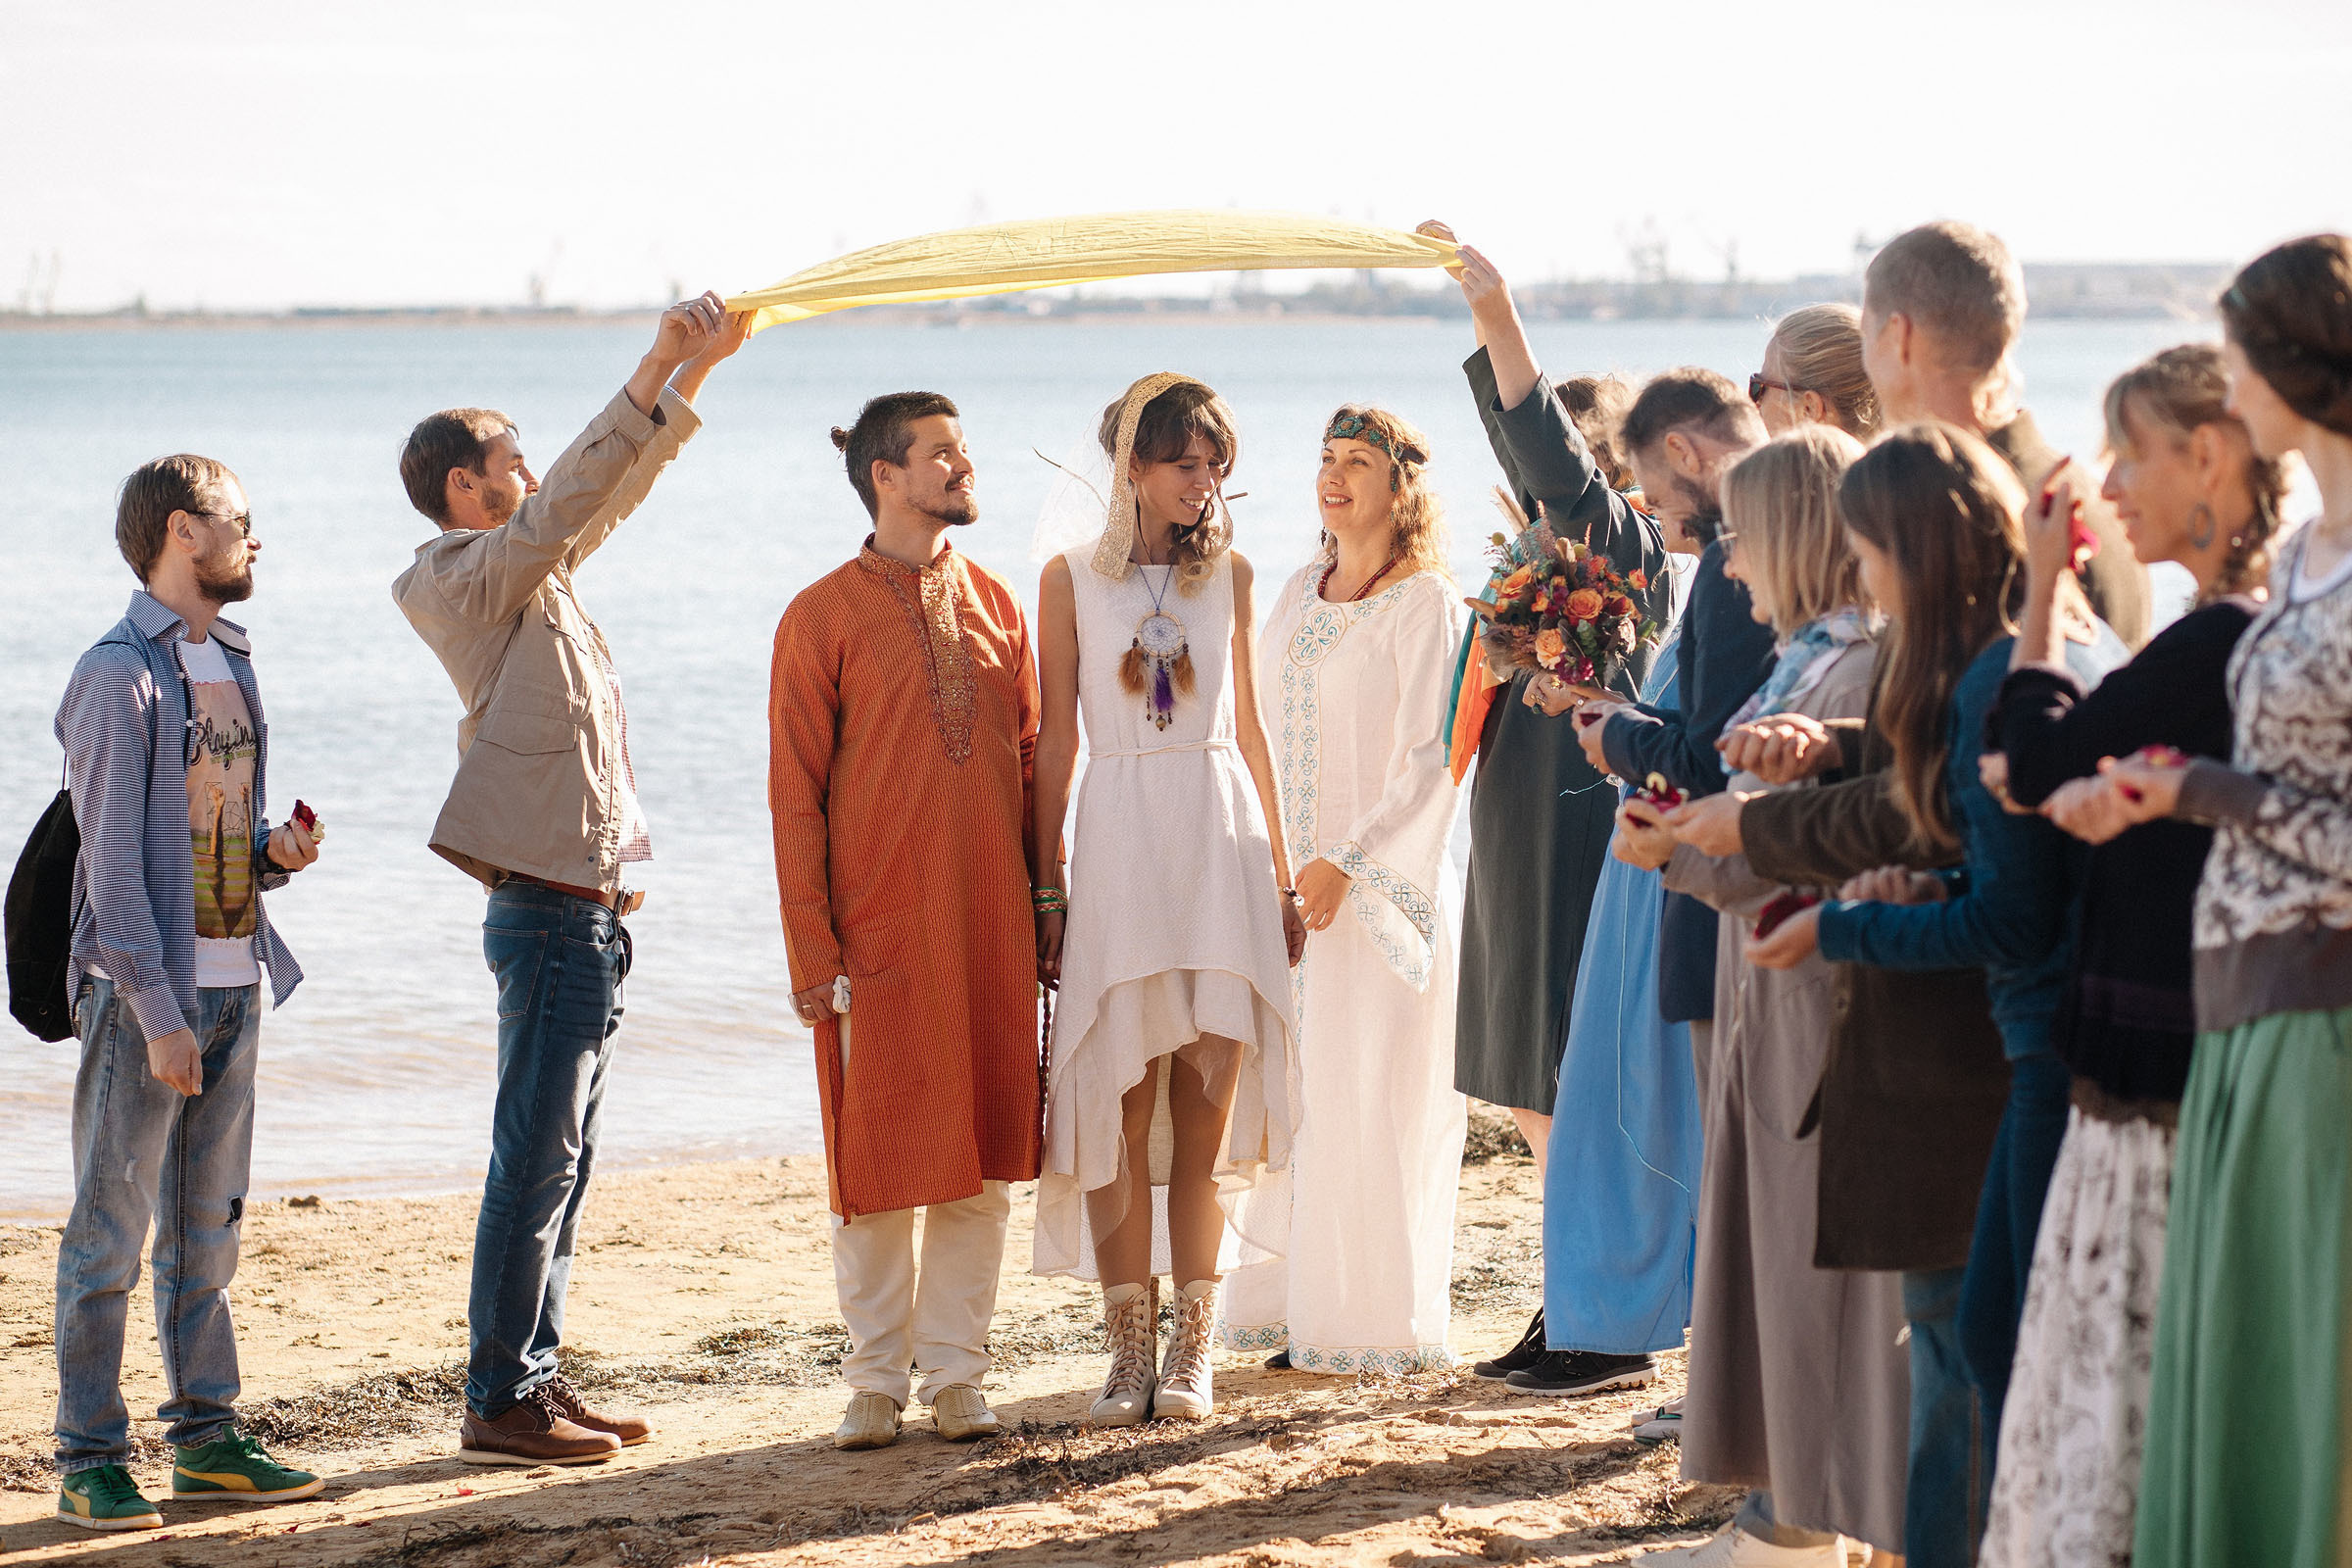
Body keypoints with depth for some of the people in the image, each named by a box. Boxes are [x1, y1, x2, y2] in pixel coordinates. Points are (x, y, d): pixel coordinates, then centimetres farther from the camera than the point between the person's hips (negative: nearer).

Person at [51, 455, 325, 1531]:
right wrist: (159, 1015, -19)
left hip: (233, 985, 8)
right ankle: (91, 1462, 1)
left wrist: (277, 853, 0)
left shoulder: (230, 666, 15)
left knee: (207, 1228, 12)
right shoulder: (119, 675, -11)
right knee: (111, 1230, -3)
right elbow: (114, 862, -15)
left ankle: (206, 1438, 18)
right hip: (143, 993, -8)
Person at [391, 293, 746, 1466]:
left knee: (559, 1163, 12)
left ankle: (536, 1379, 18)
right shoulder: (471, 579, -10)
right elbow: (575, 495, -23)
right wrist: (655, 372, -23)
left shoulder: (530, 575, 16)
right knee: (534, 1162, -7)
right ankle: (498, 1404, -3)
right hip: (549, 914, -10)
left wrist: (695, 370, 15)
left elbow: (615, 491, 22)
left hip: (581, 914, 10)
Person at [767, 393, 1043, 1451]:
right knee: (878, 1162, 1)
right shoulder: (823, 617, -3)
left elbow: (1031, 765, 13)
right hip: (878, 935, -4)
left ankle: (956, 1374, 14)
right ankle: (877, 1381, 11)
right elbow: (795, 796, -4)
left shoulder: (996, 604, 10)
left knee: (984, 1160, 5)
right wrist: (814, 956, -9)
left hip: (993, 930, 4)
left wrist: (1045, 908, 7)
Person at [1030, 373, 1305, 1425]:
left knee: (1206, 1102, -1)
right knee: (1124, 1101, -4)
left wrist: (1279, 874, 13)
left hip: (1222, 835, 2)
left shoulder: (1229, 572, 11)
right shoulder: (1072, 578, 4)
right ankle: (1130, 1350, 2)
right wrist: (1046, 887, 0)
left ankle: (1192, 1351, 2)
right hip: (1118, 836, -1)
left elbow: (1249, 728, 15)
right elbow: (1056, 739, 4)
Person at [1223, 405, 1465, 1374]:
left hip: (1382, 883, -6)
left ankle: (1377, 1322, 3)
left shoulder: (1425, 604, -7)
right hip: (1288, 879, 6)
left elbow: (1429, 759, -12)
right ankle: (1297, 1305, 13)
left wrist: (1345, 862, -16)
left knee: (1371, 1097, -4)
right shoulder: (1299, 595, 14)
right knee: (1289, 1091, 6)